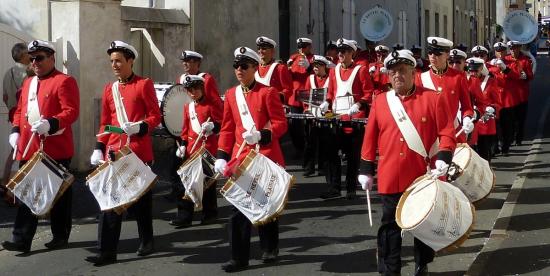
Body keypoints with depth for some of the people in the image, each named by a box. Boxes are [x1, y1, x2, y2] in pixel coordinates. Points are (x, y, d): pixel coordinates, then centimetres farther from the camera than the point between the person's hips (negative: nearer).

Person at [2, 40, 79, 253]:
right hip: (28, 148, 6)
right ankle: (21, 240, 6)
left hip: (55, 150, -6)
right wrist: (16, 131, 6)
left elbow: (71, 111, -14)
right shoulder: (28, 83, 17)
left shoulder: (64, 81, -6)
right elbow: (20, 110, 23)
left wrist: (50, 124, -28)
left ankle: (60, 236, 18)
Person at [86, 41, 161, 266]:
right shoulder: (109, 89, 11)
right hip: (114, 152, 4)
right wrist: (99, 149, 8)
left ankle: (146, 242, 27)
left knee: (142, 198, 9)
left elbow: (155, 116, -5)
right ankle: (107, 251, -1)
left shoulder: (144, 85, -3)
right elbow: (105, 123, 15)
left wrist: (140, 127, -22)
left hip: (139, 152, -4)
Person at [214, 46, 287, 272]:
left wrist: (261, 135, -25)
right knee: (239, 207, -1)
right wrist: (221, 157, 4)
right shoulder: (231, 95, 9)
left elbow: (280, 123, -9)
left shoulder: (267, 93, -6)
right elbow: (227, 129, 11)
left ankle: (270, 249, 28)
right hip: (240, 158, 3)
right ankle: (239, 258, 3)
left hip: (266, 157, -3)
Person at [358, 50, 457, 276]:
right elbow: (370, 140, 9)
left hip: (424, 177, -1)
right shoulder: (380, 102, 6)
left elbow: (446, 133, -3)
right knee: (390, 226, 3)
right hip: (391, 178, 1)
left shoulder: (434, 98, -1)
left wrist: (443, 158, -17)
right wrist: (366, 171, 7)